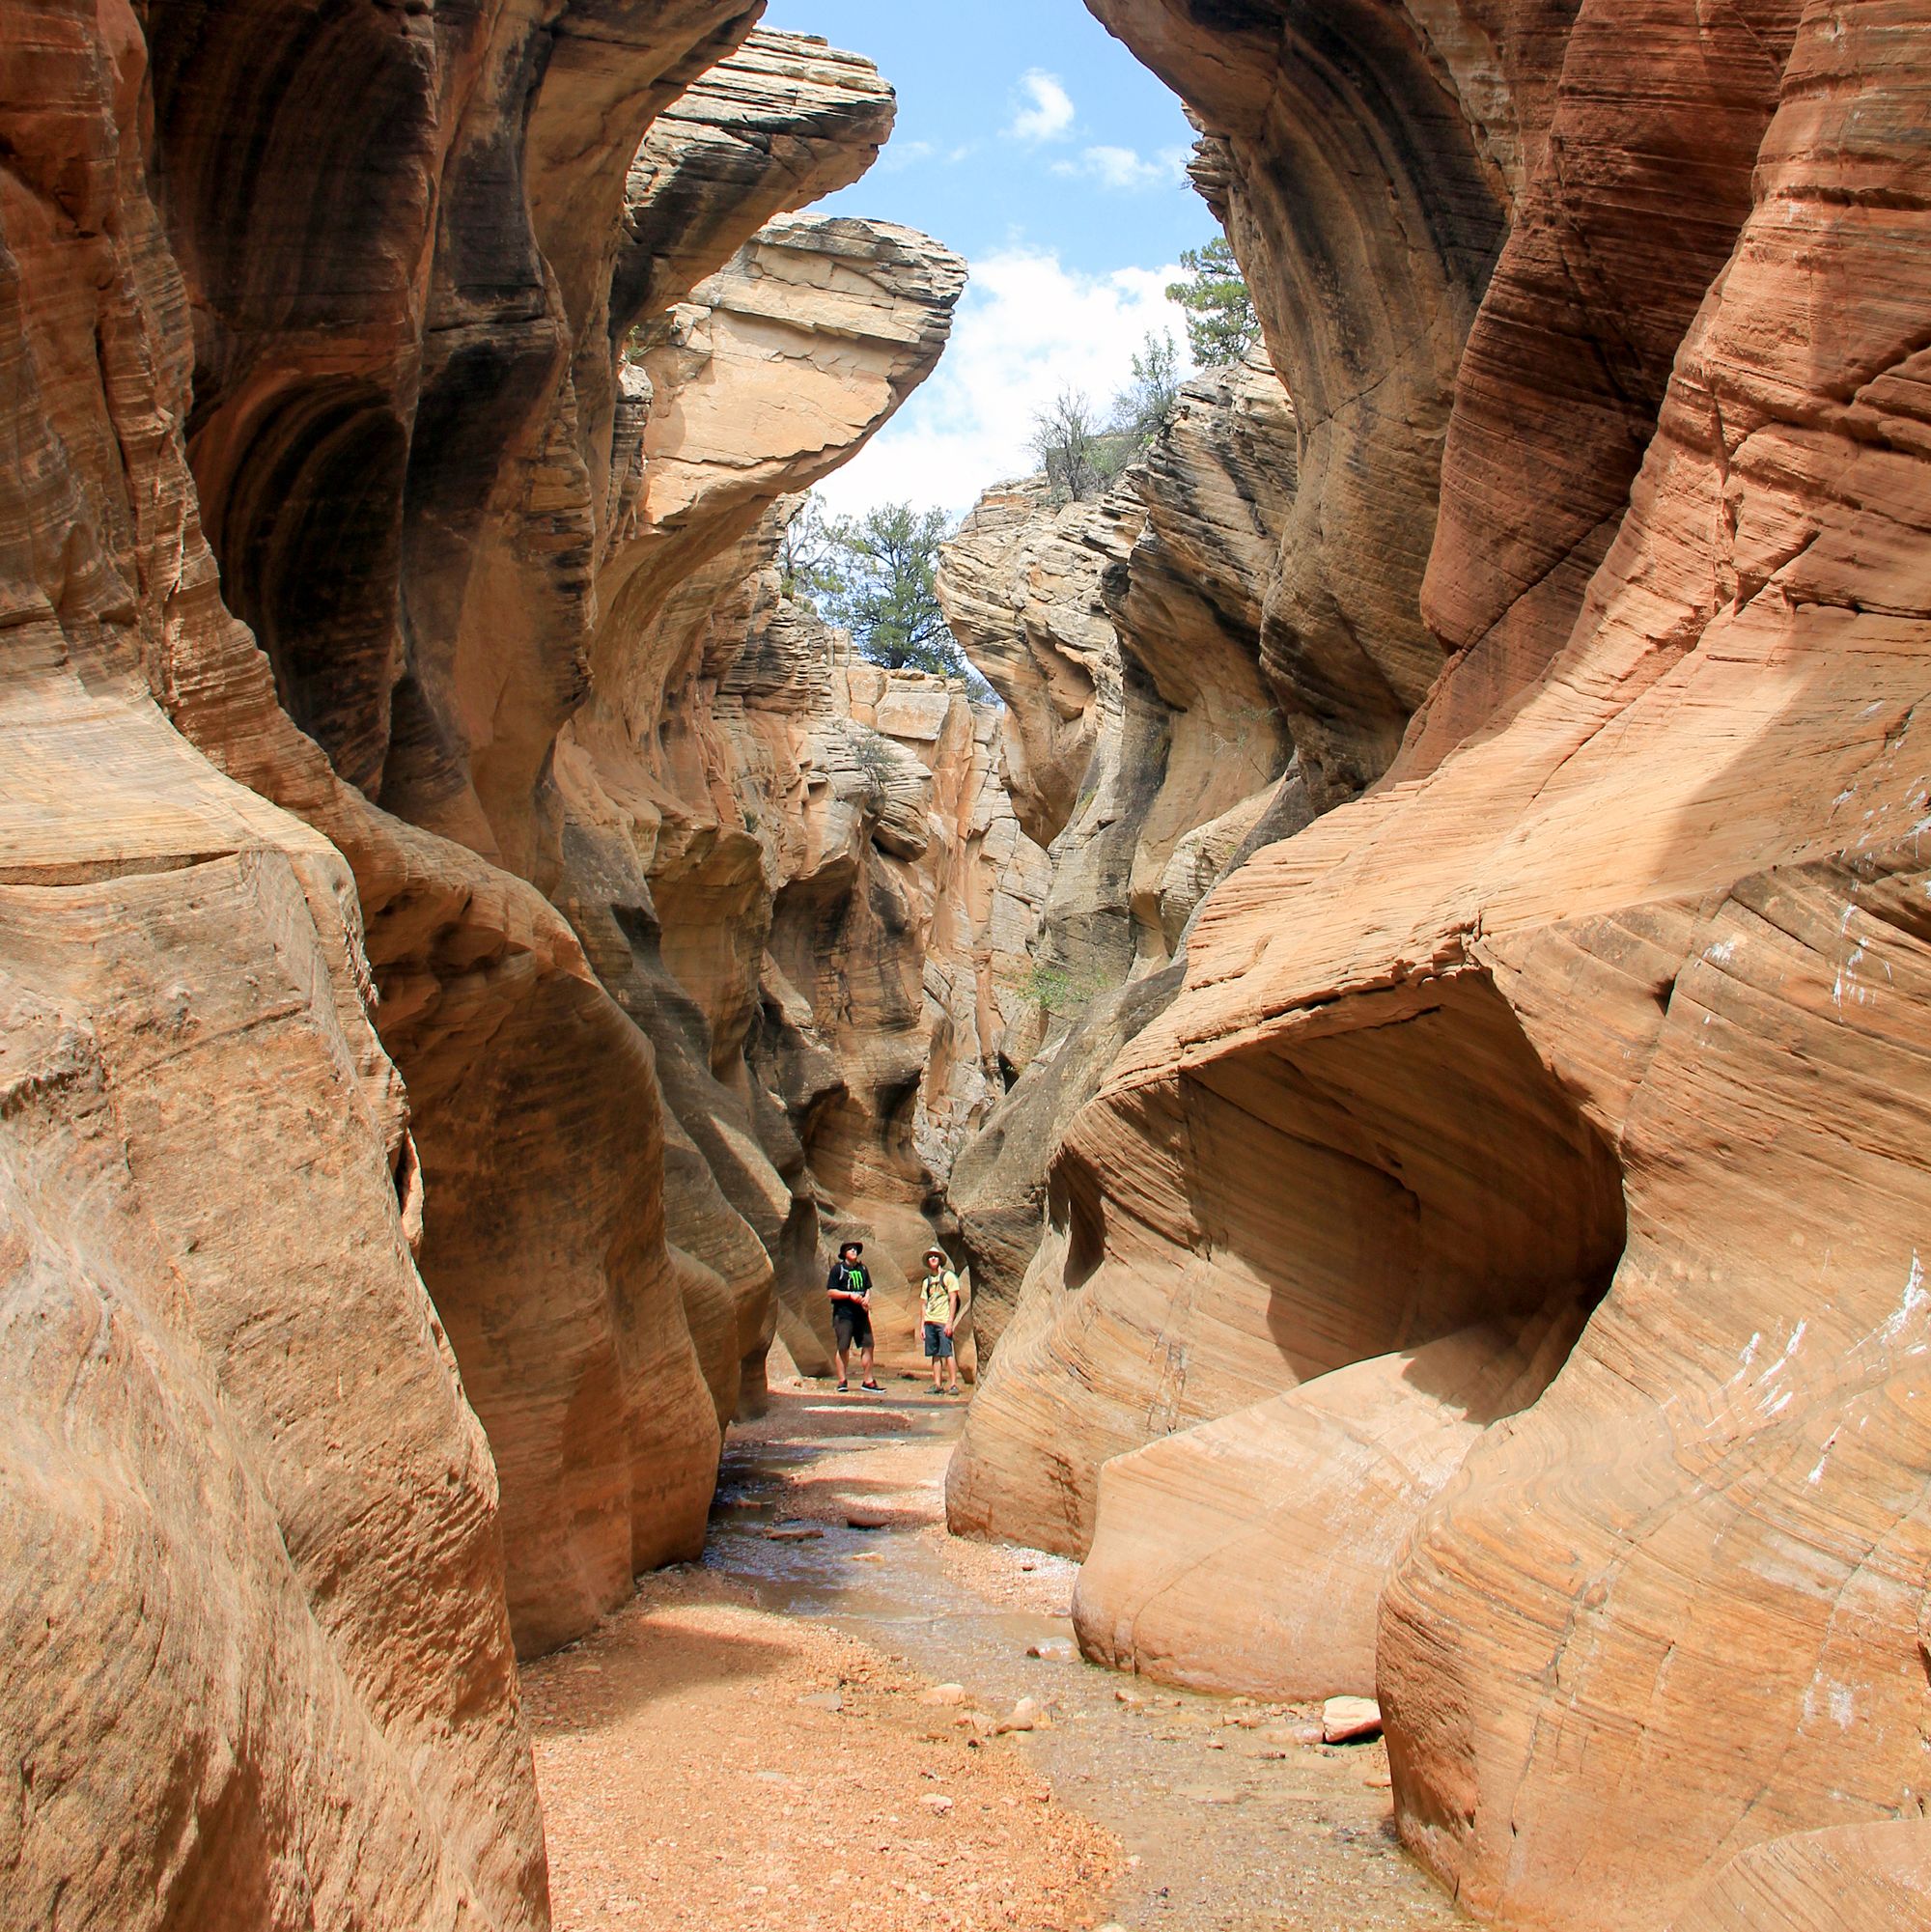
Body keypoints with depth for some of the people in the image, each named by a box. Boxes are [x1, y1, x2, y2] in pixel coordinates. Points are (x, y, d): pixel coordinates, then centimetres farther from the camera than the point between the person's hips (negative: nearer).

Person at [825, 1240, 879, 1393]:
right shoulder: (838, 1268, -1)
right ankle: (842, 1381, 2)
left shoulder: (862, 1268, 15)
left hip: (861, 1313, 5)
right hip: (843, 1313, -5)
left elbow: (868, 1287, 23)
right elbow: (830, 1292, -6)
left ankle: (868, 1380, 8)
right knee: (843, 1348, -5)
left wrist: (867, 1297, 0)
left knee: (868, 1345, 1)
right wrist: (850, 1295, -15)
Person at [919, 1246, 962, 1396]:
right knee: (935, 1354, 4)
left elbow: (953, 1300, -4)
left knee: (947, 1353, -10)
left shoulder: (948, 1276, 1)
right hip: (930, 1322, 5)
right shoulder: (926, 1281, 17)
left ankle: (954, 1384, -8)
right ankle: (937, 1385, 5)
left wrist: (950, 1322, -11)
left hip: (943, 1322, -5)